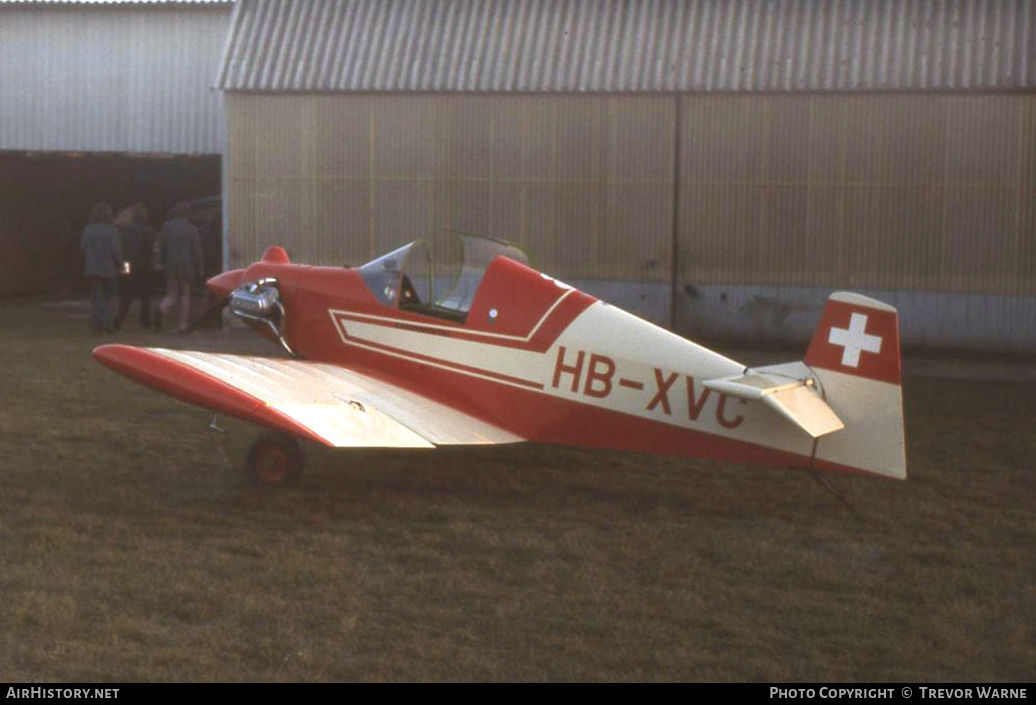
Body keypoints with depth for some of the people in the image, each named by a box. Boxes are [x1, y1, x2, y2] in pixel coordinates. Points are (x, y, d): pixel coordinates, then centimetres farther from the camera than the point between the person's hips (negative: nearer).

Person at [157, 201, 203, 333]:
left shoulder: (166, 227, -2)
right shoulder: (192, 230, -6)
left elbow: (162, 248, 0)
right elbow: (197, 251, -4)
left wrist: (162, 262, 10)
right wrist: (200, 269, 4)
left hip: (171, 266, 1)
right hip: (187, 266, -1)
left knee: (171, 294, 11)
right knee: (185, 295, 10)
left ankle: (163, 309, -22)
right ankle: (183, 325, 8)